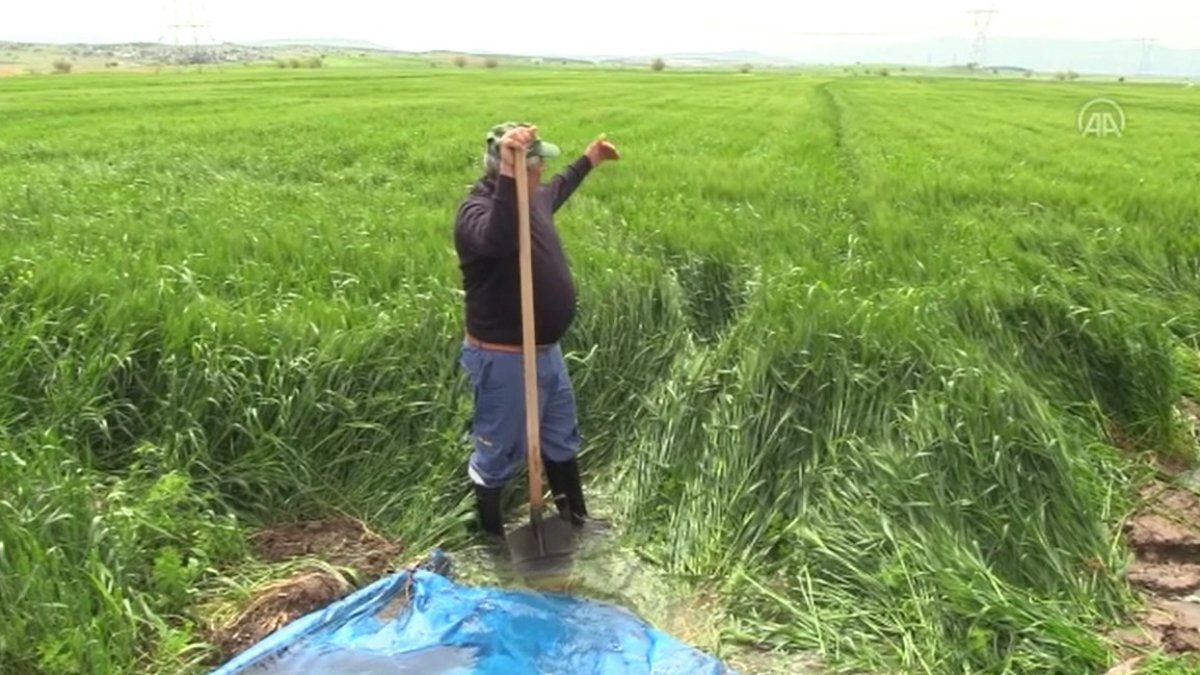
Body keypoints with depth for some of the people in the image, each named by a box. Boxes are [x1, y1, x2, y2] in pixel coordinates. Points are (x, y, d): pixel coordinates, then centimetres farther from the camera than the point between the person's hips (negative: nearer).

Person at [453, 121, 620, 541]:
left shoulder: (532, 197, 5)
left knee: (561, 438, 24)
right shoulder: (477, 210, -24)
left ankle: (576, 519, 45)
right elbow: (497, 239, -49)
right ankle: (490, 534, 32)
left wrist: (589, 160, 43)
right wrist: (508, 174, -57)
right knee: (500, 450, 9)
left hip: (546, 349, 10)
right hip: (504, 358, -10)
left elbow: (557, 191, 31)